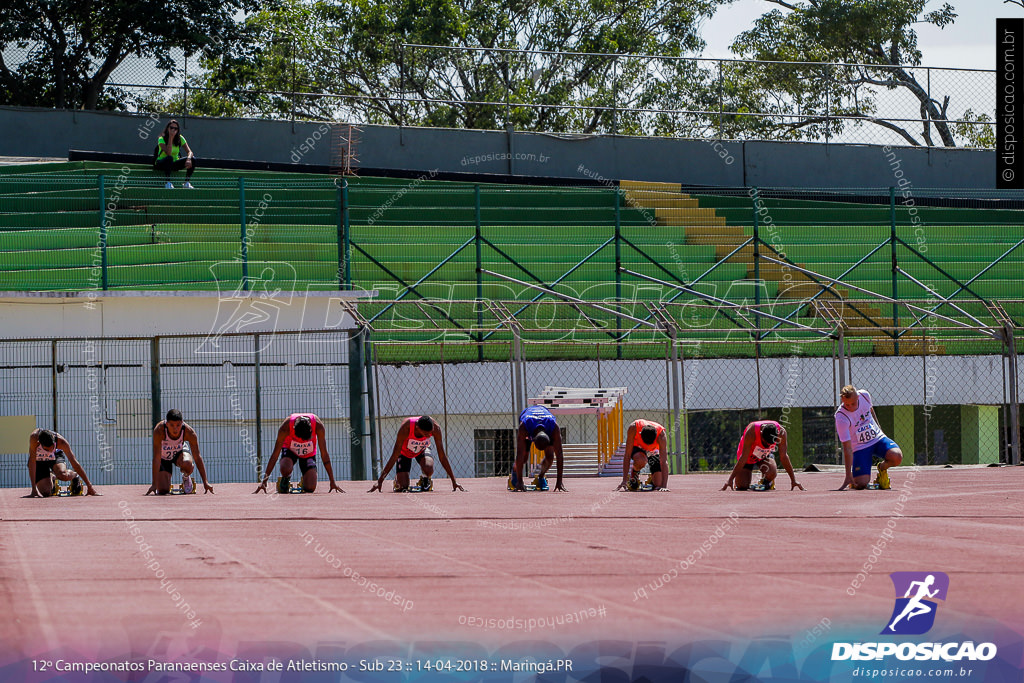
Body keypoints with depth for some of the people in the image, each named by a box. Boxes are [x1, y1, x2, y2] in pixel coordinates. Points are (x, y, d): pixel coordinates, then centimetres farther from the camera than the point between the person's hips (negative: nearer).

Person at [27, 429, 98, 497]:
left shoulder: (61, 441, -34)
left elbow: (74, 463, -26)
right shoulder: (34, 437, -38)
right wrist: (34, 489, -38)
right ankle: (51, 478, 19)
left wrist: (89, 487, -24)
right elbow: (32, 462, -34)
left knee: (63, 476, -34)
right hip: (38, 460, 1)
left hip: (56, 455, -1)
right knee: (45, 493, -17)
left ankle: (75, 477, 3)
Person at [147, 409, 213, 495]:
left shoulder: (189, 432, -32)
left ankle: (186, 478, 1)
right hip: (164, 456, 0)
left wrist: (205, 482, -26)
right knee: (163, 491, -12)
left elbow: (197, 458, -24)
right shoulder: (159, 431, -36)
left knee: (187, 464, -36)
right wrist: (154, 484, -37)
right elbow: (156, 458, -35)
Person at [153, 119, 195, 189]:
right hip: (160, 164, -4)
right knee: (169, 158, -39)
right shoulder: (161, 139, -16)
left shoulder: (180, 138, -4)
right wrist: (170, 138, -31)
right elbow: (168, 153, -31)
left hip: (174, 164, 4)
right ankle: (168, 182, -35)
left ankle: (187, 182, -17)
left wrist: (188, 159, -36)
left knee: (193, 159, -18)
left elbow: (189, 152, -13)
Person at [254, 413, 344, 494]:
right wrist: (264, 480, -26)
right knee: (285, 470, -35)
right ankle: (285, 481, 1)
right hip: (289, 450, -1)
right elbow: (275, 454, -26)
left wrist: (332, 482, -21)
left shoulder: (318, 425, -32)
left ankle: (305, 482, 19)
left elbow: (324, 454, -23)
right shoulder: (285, 427, -34)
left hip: (309, 453, 1)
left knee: (310, 489, -17)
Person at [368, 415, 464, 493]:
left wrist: (453, 480, -22)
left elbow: (442, 456, -23)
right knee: (403, 487, -13)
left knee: (428, 470, -33)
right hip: (404, 452, -1)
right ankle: (398, 479, 23)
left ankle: (425, 480, 4)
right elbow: (394, 457, -32)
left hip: (422, 450, 1)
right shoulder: (405, 428, -39)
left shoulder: (435, 428, -33)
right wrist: (380, 481, -31)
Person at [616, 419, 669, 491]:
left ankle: (652, 478, 22)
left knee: (659, 484, -14)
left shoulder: (661, 434, -36)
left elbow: (663, 462, -37)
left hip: (653, 450, 1)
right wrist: (624, 481, -35)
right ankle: (634, 473, -4)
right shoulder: (633, 428, -37)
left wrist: (664, 486, -46)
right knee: (640, 461, -38)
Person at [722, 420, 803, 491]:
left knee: (771, 474, -30)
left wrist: (793, 480, -18)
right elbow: (744, 458, -32)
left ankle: (766, 483, 6)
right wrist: (730, 479, -33)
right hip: (749, 456, -1)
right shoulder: (751, 432, -37)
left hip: (765, 456, 1)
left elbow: (783, 456, -20)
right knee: (742, 486, -13)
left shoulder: (781, 432, -30)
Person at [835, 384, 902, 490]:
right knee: (860, 484, -21)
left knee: (897, 457, -26)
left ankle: (882, 468, 10)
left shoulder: (864, 395, -13)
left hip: (878, 438, 4)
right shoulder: (841, 417, -26)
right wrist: (848, 476, -28)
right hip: (860, 448, -4)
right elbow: (847, 448, -26)